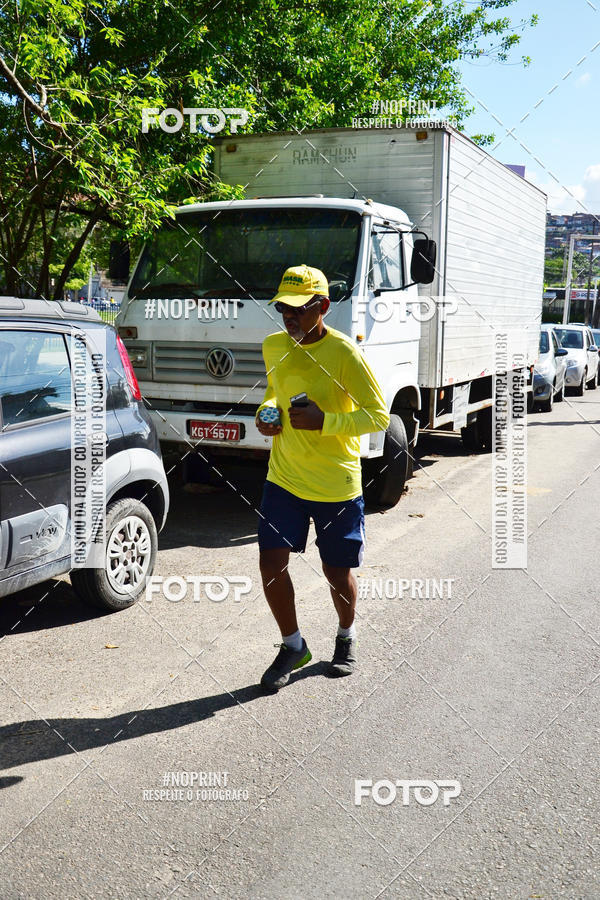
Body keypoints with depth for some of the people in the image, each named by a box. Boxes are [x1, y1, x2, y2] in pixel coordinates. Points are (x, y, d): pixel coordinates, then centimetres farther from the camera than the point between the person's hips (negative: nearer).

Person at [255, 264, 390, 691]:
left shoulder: (344, 353, -15)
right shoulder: (273, 346, 3)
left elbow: (379, 416, -13)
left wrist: (323, 421, -24)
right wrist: (265, 413, 1)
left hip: (337, 484, -4)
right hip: (284, 478, 4)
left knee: (338, 573, 8)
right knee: (272, 563, -4)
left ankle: (347, 636, 39)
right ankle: (293, 645, 19)